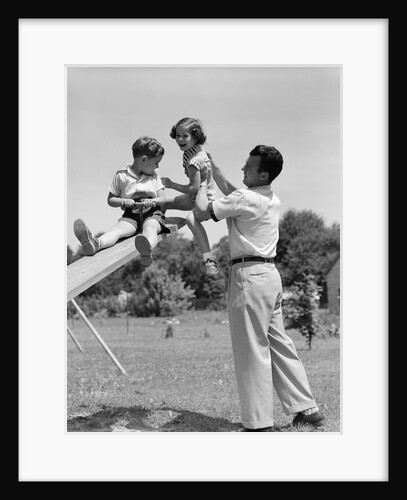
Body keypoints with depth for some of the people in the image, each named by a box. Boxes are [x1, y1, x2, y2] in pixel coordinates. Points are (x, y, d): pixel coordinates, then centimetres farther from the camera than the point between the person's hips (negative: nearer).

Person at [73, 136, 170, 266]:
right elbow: (110, 200, 10)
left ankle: (147, 249, -75)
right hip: (131, 214, 0)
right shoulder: (121, 176, 9)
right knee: (119, 228, -33)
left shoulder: (154, 176, 18)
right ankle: (95, 244, -67)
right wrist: (127, 202, -9)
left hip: (152, 213, 0)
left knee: (150, 227, -37)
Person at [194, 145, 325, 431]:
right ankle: (307, 408, 17)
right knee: (278, 343, 14)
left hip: (250, 276, -9)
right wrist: (214, 169, 31)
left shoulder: (246, 199, -14)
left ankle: (260, 424, -2)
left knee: (252, 350, -5)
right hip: (270, 273, 9)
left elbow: (202, 212, -11)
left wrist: (202, 183, 4)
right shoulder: (273, 200, 13)